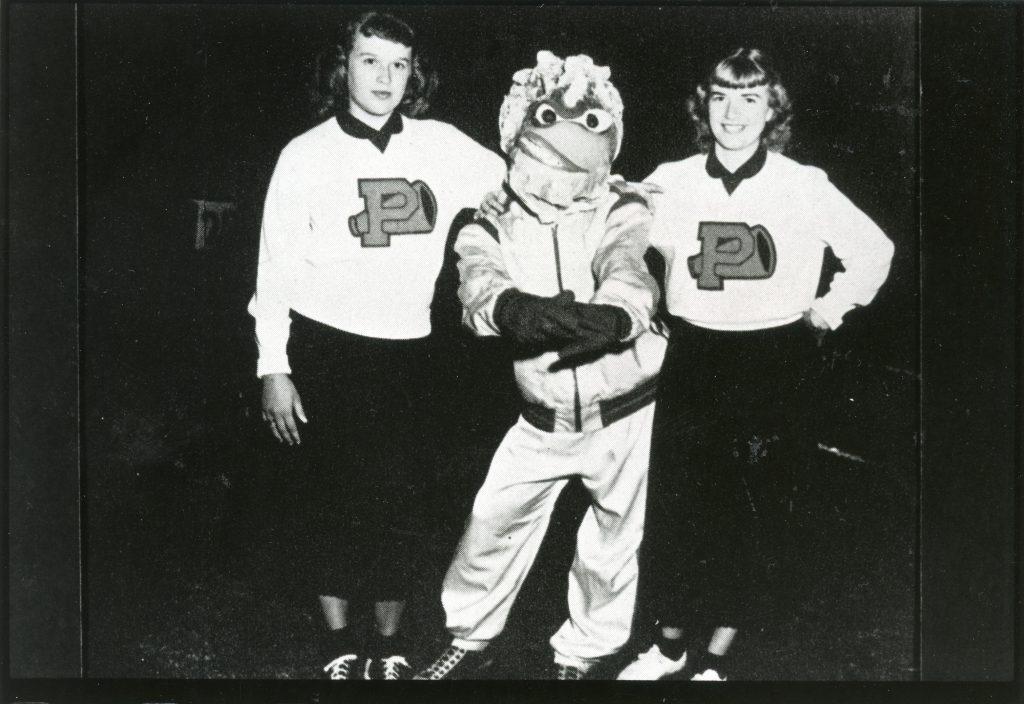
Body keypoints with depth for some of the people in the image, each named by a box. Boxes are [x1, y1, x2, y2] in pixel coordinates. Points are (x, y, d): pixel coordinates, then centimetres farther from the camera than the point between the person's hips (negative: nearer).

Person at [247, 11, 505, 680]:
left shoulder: (440, 145, 1)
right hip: (324, 348, -2)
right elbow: (276, 266, -1)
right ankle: (340, 643, 25)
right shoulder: (308, 154, -3)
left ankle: (390, 642, 25)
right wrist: (273, 369, -4)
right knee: (338, 499, 8)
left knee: (402, 501, 7)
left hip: (406, 351, 2)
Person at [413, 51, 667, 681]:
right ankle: (471, 641, 32)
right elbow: (480, 283, -21)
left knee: (612, 545, 12)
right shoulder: (491, 226, -1)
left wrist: (613, 314, -50)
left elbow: (627, 270, -24)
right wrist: (511, 307, -47)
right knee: (491, 524, 5)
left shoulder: (620, 214, -4)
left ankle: (580, 656, 36)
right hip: (543, 419, 1)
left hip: (626, 412, -1)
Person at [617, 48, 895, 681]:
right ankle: (671, 645, 26)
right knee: (671, 506, 5)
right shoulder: (671, 183, 0)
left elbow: (873, 250, 9)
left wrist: (832, 307, 4)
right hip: (689, 363, 2)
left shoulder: (805, 186, -3)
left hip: (771, 371, -1)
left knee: (743, 515, 4)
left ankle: (716, 660, 20)